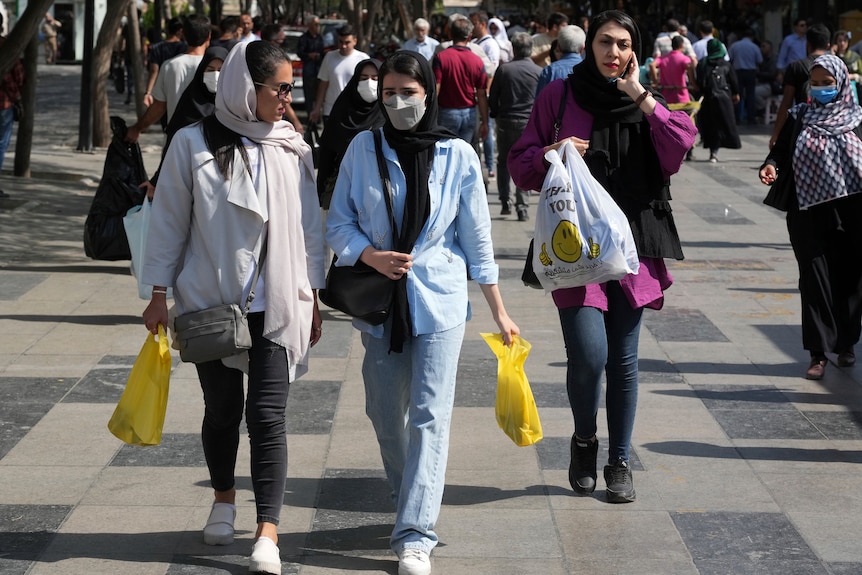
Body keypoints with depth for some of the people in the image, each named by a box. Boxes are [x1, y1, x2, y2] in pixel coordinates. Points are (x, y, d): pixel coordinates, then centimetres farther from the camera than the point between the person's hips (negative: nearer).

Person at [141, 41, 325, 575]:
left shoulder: (293, 149, 3)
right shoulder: (193, 145, -4)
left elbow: (310, 226, 9)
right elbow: (170, 221, 1)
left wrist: (312, 299, 10)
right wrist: (159, 295, 1)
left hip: (277, 305, 0)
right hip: (210, 302, 0)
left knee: (268, 414, -8)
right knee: (222, 409, 13)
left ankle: (268, 532, -10)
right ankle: (224, 499, 37)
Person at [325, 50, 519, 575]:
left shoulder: (458, 155, -3)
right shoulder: (363, 148, 1)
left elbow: (477, 237, 2)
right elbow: (338, 222, 5)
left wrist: (499, 312, 4)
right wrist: (372, 256, -15)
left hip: (439, 299, -2)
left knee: (430, 415, -8)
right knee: (386, 413, 9)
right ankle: (414, 503, 30)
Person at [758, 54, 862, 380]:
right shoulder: (799, 117, 6)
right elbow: (780, 151, 6)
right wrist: (771, 167, -15)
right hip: (809, 214, 0)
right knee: (814, 280, -1)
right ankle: (819, 352, 2)